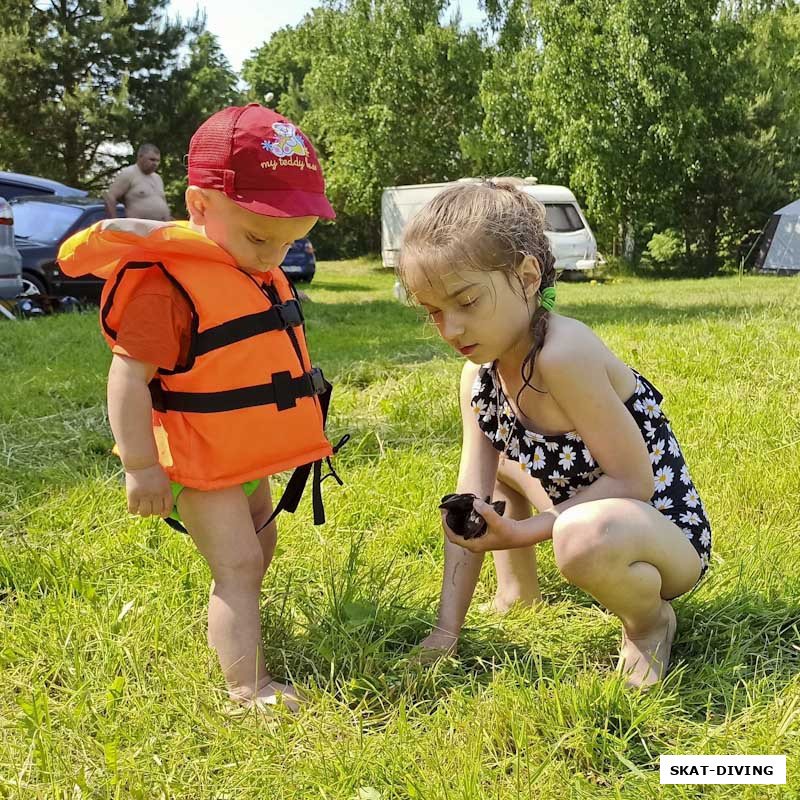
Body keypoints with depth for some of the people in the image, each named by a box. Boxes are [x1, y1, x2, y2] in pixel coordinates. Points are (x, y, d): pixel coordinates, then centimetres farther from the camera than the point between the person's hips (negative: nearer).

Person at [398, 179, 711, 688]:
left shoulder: (563, 355, -30)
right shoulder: (478, 378, -4)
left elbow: (632, 481, -26)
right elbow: (470, 507, -6)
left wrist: (522, 532, -27)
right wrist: (447, 631, -9)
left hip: (668, 534, -8)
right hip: (588, 509, 9)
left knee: (586, 537, -40)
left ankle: (650, 620, -6)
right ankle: (519, 591, 30)